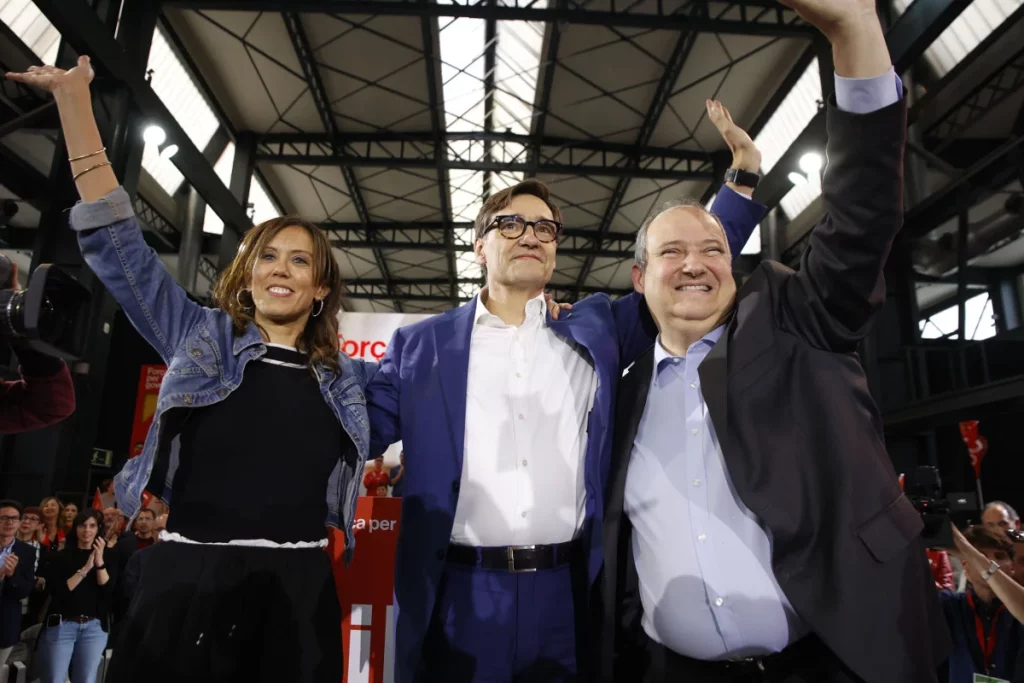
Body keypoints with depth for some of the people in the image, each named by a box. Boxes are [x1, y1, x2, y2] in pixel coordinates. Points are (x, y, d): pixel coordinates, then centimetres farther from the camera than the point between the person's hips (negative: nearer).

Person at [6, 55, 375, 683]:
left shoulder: (346, 379, 10)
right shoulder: (202, 339, 7)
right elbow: (115, 241, 4)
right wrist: (74, 100, 3)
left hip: (296, 592, 2)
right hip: (186, 583, -1)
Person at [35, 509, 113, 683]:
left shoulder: (107, 558, 6)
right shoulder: (61, 556, 3)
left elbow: (108, 590, -5)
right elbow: (57, 591, -8)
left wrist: (100, 562, -15)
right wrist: (85, 569, -16)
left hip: (94, 627, 1)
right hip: (61, 626, -1)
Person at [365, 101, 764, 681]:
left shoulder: (595, 330, 9)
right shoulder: (420, 345, 6)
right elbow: (358, 433, 8)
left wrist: (745, 177, 7)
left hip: (569, 596, 2)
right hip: (458, 598, -1)